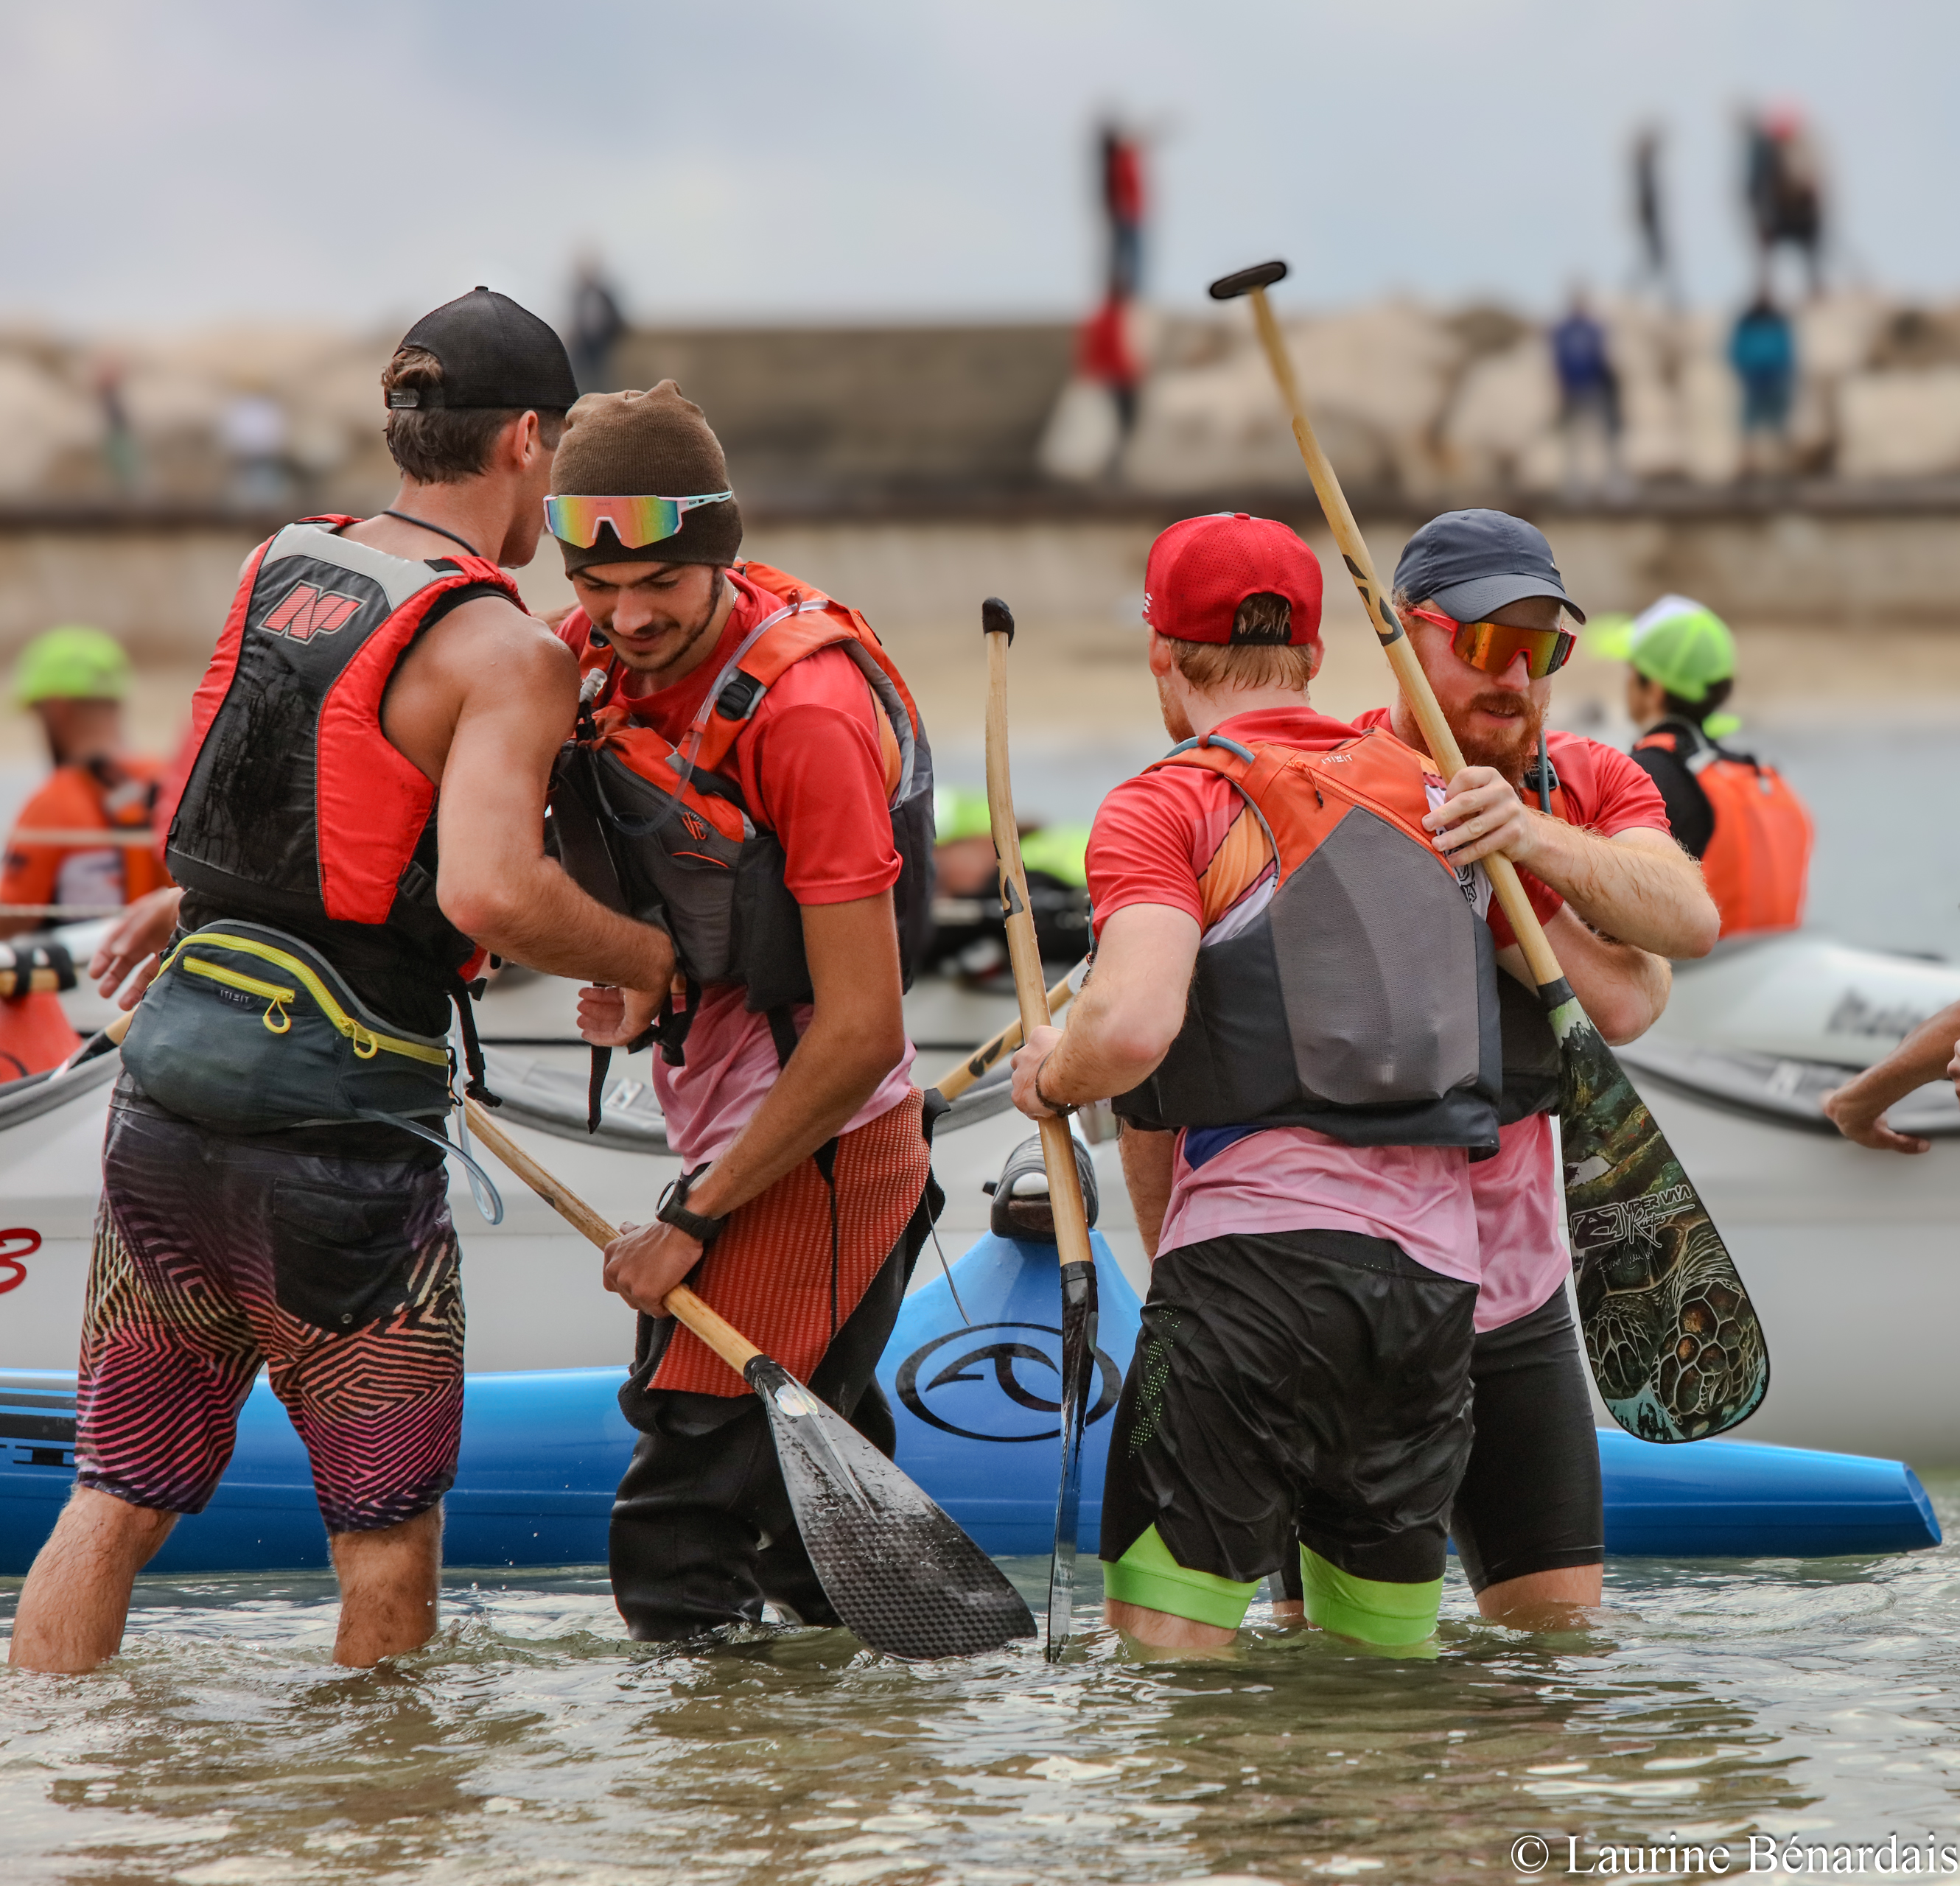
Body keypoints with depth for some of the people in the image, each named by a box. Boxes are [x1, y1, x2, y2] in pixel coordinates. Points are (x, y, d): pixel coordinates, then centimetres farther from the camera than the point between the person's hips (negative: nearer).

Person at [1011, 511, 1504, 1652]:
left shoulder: (1169, 807, -1)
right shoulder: (1432, 793, 17)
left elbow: (1133, 1029, -17)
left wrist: (1052, 1074, 5)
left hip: (1262, 1257, -5)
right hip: (1440, 1270, 5)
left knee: (1160, 1647, -5)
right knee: (1383, 1657, 12)